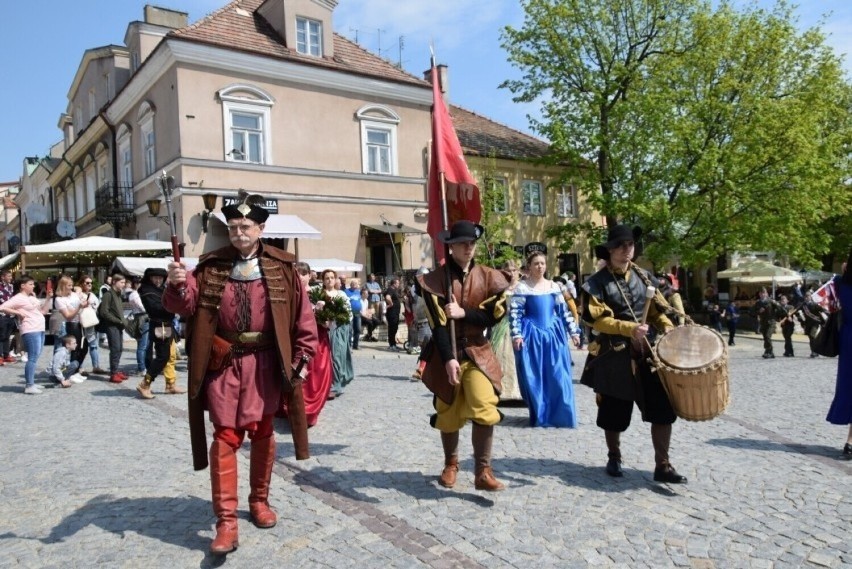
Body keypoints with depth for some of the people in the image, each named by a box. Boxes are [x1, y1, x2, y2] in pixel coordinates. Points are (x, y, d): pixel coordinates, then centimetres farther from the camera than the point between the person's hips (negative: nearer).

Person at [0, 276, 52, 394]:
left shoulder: (32, 297, 18)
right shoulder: (18, 298, -5)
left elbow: (44, 311, 20)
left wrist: (48, 298, 12)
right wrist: (18, 312, -16)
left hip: (40, 330, 9)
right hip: (30, 331, -9)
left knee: (35, 357, 11)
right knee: (33, 358, -12)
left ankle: (31, 383, 17)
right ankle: (29, 386, -11)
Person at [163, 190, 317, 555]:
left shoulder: (281, 267, -1)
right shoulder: (211, 266, 1)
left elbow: (302, 316, 0)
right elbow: (185, 306, -6)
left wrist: (302, 357, -2)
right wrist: (178, 285, -27)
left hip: (264, 362, 0)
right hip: (224, 362, 0)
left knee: (262, 432, 13)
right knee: (225, 436, -1)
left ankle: (259, 500, 33)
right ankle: (226, 522, 6)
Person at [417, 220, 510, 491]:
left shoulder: (488, 277, 1)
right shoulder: (435, 279, -7)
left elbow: (494, 316, -6)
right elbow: (438, 324, -14)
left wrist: (463, 313, -19)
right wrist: (448, 359, -23)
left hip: (478, 352, 1)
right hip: (447, 353, -1)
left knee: (484, 409, -14)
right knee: (448, 413, 10)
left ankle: (483, 472, -1)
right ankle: (451, 464, 32)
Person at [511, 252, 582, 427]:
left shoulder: (554, 286, 9)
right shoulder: (522, 287, -2)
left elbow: (564, 310, 11)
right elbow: (515, 312, -6)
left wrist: (574, 332, 8)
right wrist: (516, 334, -15)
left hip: (553, 334, 3)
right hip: (531, 335, -3)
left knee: (558, 376, 2)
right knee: (534, 378, 1)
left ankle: (559, 415, 13)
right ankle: (540, 416, 14)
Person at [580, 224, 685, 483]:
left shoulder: (643, 277, 9)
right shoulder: (597, 282, -7)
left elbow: (657, 310, 14)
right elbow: (597, 319, -14)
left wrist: (668, 328, -5)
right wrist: (630, 329, -23)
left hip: (649, 351, 4)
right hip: (615, 356, -4)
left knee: (663, 409, 0)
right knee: (614, 412, 8)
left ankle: (662, 466, 11)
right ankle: (614, 457, 31)